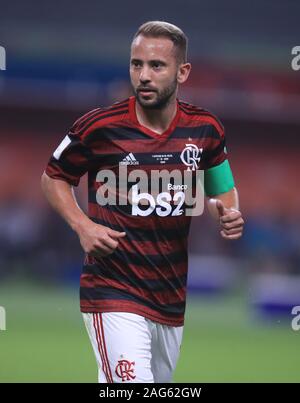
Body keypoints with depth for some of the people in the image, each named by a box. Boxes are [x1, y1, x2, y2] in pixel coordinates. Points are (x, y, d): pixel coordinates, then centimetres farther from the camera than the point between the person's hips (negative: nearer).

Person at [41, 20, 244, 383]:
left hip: (173, 297, 5)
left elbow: (222, 190, 18)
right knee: (133, 382, -21)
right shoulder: (100, 126, -8)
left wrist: (228, 215, -5)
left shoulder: (205, 129, 2)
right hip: (113, 294, -5)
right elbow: (53, 177, 7)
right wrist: (82, 227, -9)